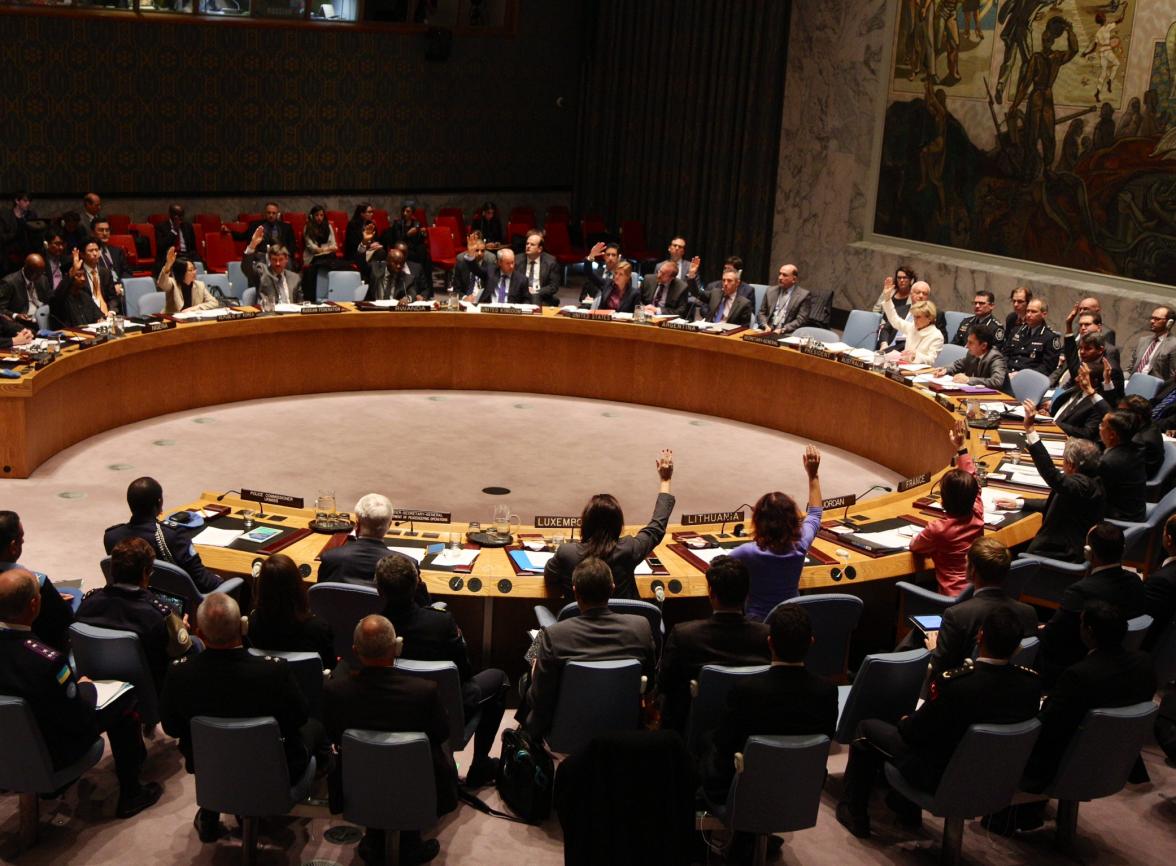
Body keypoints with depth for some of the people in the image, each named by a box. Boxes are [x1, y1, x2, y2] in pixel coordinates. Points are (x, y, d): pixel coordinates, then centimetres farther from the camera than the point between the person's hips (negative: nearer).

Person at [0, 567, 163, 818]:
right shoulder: (47, 661, -37)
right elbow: (81, 721, -22)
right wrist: (86, 686, -2)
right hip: (51, 754, -6)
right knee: (125, 699, 11)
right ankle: (130, 794, 25)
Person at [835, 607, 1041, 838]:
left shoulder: (952, 682, -33)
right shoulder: (1032, 682, -18)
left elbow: (913, 731, -18)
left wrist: (904, 721, 6)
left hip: (940, 777, -5)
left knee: (866, 728, 16)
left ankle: (854, 812, 30)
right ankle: (905, 806, 41)